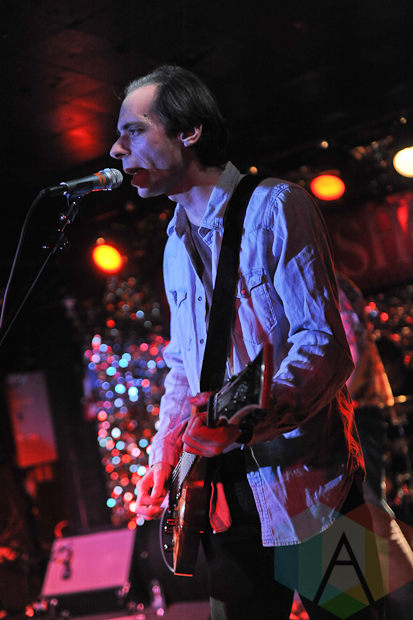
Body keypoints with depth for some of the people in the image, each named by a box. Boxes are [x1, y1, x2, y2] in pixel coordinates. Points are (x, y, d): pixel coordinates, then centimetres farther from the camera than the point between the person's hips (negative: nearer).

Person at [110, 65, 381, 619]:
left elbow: (325, 344, -17)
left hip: (305, 477, -7)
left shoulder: (276, 208, -9)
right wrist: (164, 454, 11)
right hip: (227, 493, 7)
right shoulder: (177, 245, 17)